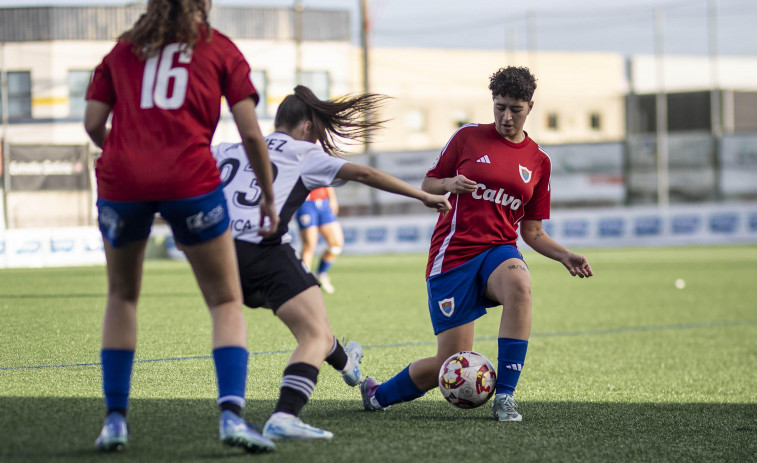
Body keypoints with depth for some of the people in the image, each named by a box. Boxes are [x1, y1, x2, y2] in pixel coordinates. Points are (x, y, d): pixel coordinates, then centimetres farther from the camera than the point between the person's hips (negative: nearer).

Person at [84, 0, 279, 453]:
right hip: (190, 179, -2)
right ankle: (232, 413, -11)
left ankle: (115, 418, 17)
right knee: (226, 302, 8)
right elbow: (251, 133, 6)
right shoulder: (219, 48, 14)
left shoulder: (123, 50, 19)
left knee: (123, 296, 23)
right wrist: (269, 195, 17)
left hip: (122, 178, 2)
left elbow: (94, 123, 11)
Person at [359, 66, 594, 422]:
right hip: (452, 254, -2)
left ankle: (505, 396, -31)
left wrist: (564, 256, -1)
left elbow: (531, 231, 15)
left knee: (519, 285, -38)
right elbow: (427, 185, 10)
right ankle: (377, 394, 23)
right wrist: (450, 184, -11)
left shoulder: (538, 161, 10)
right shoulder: (468, 137, 4)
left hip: (498, 250, 2)